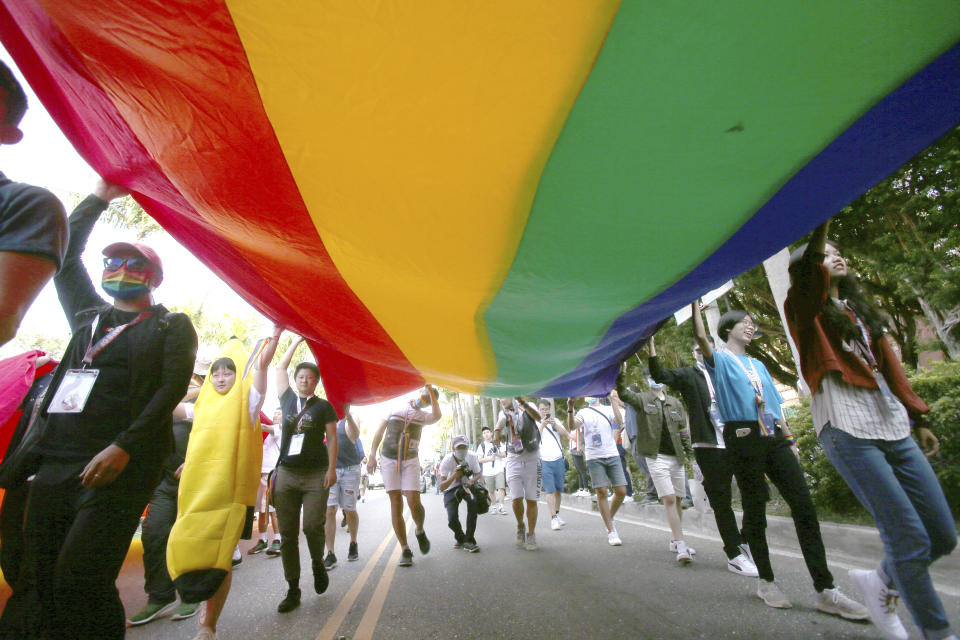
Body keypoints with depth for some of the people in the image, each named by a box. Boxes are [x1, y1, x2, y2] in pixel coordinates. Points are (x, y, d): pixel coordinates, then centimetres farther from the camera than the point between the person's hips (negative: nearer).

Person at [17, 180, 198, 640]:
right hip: (55, 463, 6)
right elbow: (64, 256, 23)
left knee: (79, 581, -10)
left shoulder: (172, 326, 4)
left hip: (119, 467, -6)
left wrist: (123, 447, -19)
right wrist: (100, 197, 24)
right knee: (43, 582, 5)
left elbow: (172, 389, -8)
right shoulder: (88, 316, 22)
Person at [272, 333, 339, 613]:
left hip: (316, 475, -3)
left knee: (313, 525, -11)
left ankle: (318, 563, 21)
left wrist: (332, 469, -7)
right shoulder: (288, 400, 10)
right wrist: (297, 341, 17)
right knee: (288, 533, 5)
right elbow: (280, 368, 16)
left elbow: (332, 438, 2)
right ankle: (293, 590, 17)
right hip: (286, 474, 3)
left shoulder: (324, 406, 3)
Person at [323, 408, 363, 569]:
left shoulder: (348, 421, 1)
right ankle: (330, 554, 4)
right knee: (329, 510, -5)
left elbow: (355, 434, -21)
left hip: (349, 470, -2)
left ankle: (353, 544, 30)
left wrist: (347, 414, -36)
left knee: (349, 510, 8)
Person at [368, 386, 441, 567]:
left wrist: (431, 389, -15)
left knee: (413, 502, -12)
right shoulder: (395, 408, 8)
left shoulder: (424, 416, 7)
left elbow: (437, 416, -17)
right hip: (389, 459, 0)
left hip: (411, 461, 0)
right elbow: (379, 431, 9)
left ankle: (420, 531, 20)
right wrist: (372, 455, 1)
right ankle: (405, 550, 7)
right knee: (396, 504, -2)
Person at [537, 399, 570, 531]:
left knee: (558, 489, 8)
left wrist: (554, 424, -14)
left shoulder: (555, 421, 12)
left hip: (558, 459, 3)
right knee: (550, 490, -7)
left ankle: (557, 514, 23)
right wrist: (542, 424, -21)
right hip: (545, 461, -3)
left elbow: (566, 435, 0)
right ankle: (553, 518, -4)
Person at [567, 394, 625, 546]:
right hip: (594, 457, -2)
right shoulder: (583, 413, 3)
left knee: (621, 492, 1)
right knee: (601, 493, -3)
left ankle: (610, 519, 27)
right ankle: (611, 531, 11)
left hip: (612, 455, 2)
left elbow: (619, 421, -11)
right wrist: (570, 409, -30)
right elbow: (571, 427, -14)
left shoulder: (608, 409, 8)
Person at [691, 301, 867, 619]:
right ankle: (766, 581, 17)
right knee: (755, 509, 2)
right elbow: (701, 337, -18)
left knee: (804, 505, -1)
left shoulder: (758, 365, 25)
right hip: (742, 436, -6)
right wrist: (695, 304, -16)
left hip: (774, 437, 6)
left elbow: (774, 404, 23)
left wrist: (790, 439, 16)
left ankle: (826, 590, 7)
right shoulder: (721, 360, 4)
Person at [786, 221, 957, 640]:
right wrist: (821, 227, -26)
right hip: (847, 431, -7)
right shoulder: (806, 311, 1)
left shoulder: (861, 309, 21)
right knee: (910, 537, -7)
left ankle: (880, 582, 30)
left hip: (894, 428, 7)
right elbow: (811, 272, -21)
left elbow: (890, 367, 21)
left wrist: (918, 417, 18)